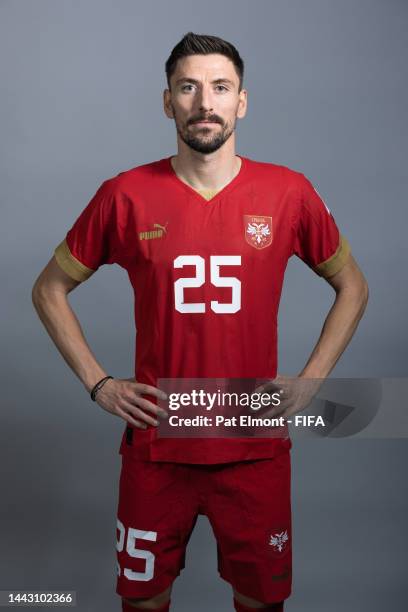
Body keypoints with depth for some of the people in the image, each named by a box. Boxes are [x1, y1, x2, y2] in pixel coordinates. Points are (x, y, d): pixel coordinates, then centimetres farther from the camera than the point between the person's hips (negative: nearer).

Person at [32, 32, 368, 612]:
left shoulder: (289, 193, -4)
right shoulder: (125, 196, -6)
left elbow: (353, 287, 9)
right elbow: (49, 289, 6)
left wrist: (308, 382, 0)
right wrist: (97, 383, -3)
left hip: (256, 448, 1)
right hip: (155, 445, 0)